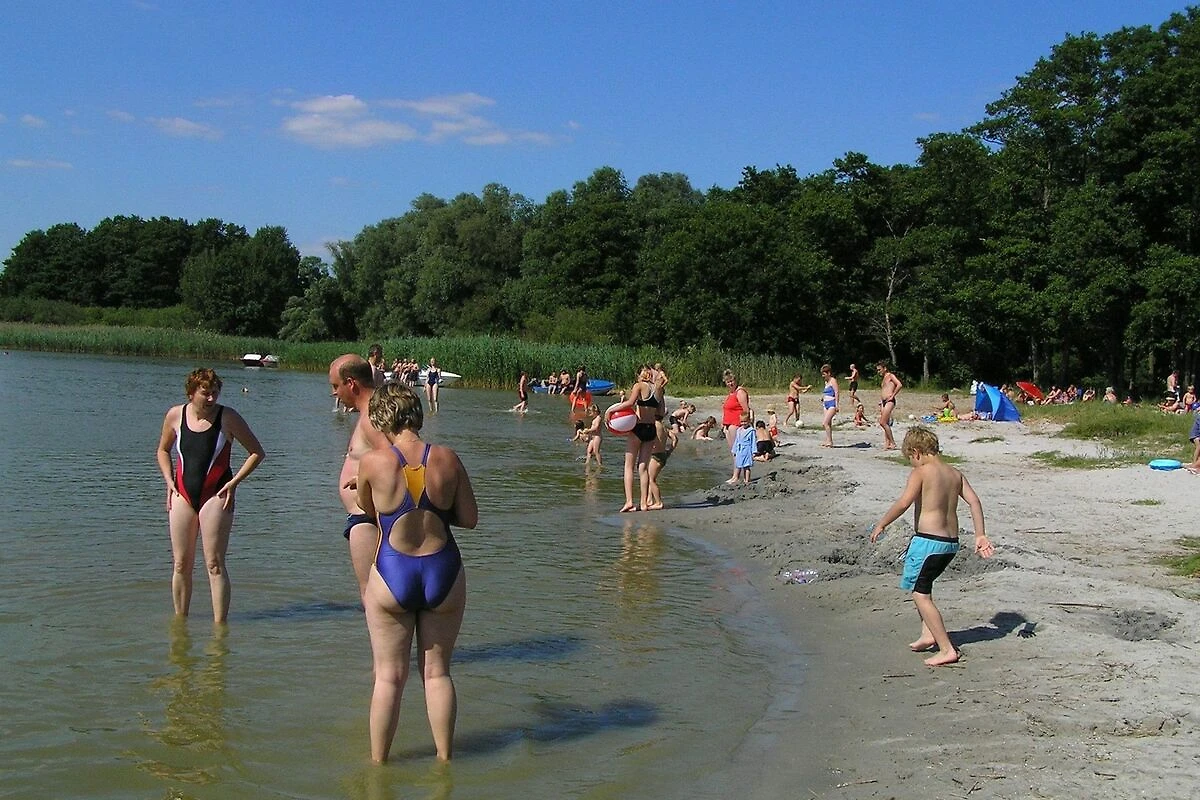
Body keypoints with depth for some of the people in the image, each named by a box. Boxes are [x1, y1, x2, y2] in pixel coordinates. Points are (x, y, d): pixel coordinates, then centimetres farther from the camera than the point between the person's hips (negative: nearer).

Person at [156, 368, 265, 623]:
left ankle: (220, 623, -4)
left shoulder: (228, 418, -7)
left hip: (215, 496, -4)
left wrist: (234, 482, -8)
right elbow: (163, 450, 21)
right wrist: (169, 481, 7)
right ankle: (179, 619, 20)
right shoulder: (175, 415, 3)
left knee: (214, 564, -7)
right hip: (183, 496, 4)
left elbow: (257, 453, 0)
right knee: (181, 564, 8)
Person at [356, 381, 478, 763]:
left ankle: (378, 761, 21)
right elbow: (470, 519, 0)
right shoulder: (447, 459, -7)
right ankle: (445, 757, 24)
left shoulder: (372, 462, -11)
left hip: (392, 575, -2)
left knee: (389, 677, 11)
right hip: (444, 573, 2)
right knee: (437, 671, 16)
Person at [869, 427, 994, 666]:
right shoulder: (955, 473, 10)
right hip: (951, 543, 8)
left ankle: (947, 649, -4)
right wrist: (980, 535, 2)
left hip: (928, 541, -8)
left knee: (921, 595, 0)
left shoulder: (921, 472, -10)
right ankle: (928, 633, 24)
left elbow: (903, 503, -19)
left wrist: (881, 525, -9)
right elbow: (974, 501, 2)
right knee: (923, 586, 27)